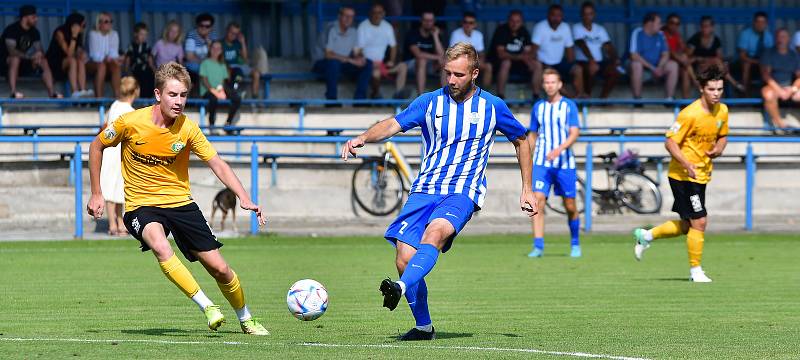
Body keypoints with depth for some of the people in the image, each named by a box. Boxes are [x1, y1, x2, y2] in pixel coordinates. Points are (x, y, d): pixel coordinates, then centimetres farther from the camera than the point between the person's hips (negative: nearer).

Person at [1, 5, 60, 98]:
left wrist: (38, 57, -27)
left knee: (44, 62, -12)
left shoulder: (34, 32, 0)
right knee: (15, 58, -38)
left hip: (22, 64, 7)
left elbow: (39, 50, -2)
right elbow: (11, 50, -34)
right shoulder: (12, 29, -22)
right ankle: (13, 92, -42)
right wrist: (30, 56, -41)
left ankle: (51, 92, -16)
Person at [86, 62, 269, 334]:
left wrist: (244, 198, -23)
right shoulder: (131, 123, -15)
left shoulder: (188, 129, -10)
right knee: (161, 247, -36)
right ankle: (206, 307, -29)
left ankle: (246, 320, 25)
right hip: (141, 206, -2)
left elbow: (218, 164, -9)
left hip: (180, 201, 2)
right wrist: (96, 194, 3)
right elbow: (96, 147, 2)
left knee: (219, 268, 0)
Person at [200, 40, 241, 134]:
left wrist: (222, 90, -8)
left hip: (220, 90, 5)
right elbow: (204, 79, -4)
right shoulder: (205, 63, 5)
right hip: (207, 91, -5)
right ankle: (211, 125, -29)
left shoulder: (222, 65, 21)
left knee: (237, 98, -21)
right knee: (214, 98, -41)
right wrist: (214, 91, -16)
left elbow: (226, 80, 14)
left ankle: (228, 123, -13)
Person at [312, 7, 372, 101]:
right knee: (333, 62, -40)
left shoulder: (353, 32, 3)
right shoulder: (331, 30, -18)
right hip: (324, 64, -6)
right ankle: (331, 99, -33)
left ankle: (359, 97, -15)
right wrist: (350, 60, -28)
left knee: (367, 64, -12)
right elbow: (328, 54, -25)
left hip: (343, 65, 6)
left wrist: (360, 58, -20)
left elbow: (357, 53, 6)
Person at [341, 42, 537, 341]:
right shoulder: (429, 102, 6)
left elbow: (521, 140, 20)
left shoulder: (492, 106, 6)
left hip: (463, 192, -3)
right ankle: (423, 326, 9)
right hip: (425, 190, 3)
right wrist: (363, 138, -28)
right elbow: (393, 125, -8)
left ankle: (401, 287, -53)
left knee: (434, 234, -34)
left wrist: (527, 190, 18)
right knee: (404, 259, -9)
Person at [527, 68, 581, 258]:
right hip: (541, 163, 2)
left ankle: (575, 244, 25)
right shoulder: (538, 107, 11)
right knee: (537, 200, -16)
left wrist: (559, 149, -25)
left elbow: (574, 133, -8)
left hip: (565, 163, -2)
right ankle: (538, 246, -19)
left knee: (570, 206, 4)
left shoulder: (569, 105, 1)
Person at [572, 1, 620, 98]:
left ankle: (603, 97, -8)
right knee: (592, 69, -38)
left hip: (599, 62, 5)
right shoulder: (577, 28, -4)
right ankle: (587, 96, -16)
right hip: (583, 62, -5)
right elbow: (582, 45, -20)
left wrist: (615, 59, -21)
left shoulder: (600, 29, 11)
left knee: (615, 72, -22)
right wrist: (591, 61, -37)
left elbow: (608, 46, 1)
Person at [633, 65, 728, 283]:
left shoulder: (722, 111, 3)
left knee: (687, 227, 13)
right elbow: (670, 142, -18)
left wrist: (719, 148, -4)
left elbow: (722, 136, 19)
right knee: (699, 221, -9)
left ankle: (646, 236, 31)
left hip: (701, 175, 8)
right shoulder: (690, 114, -20)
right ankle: (695, 271, 4)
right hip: (683, 175, -8)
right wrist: (687, 164, -30)